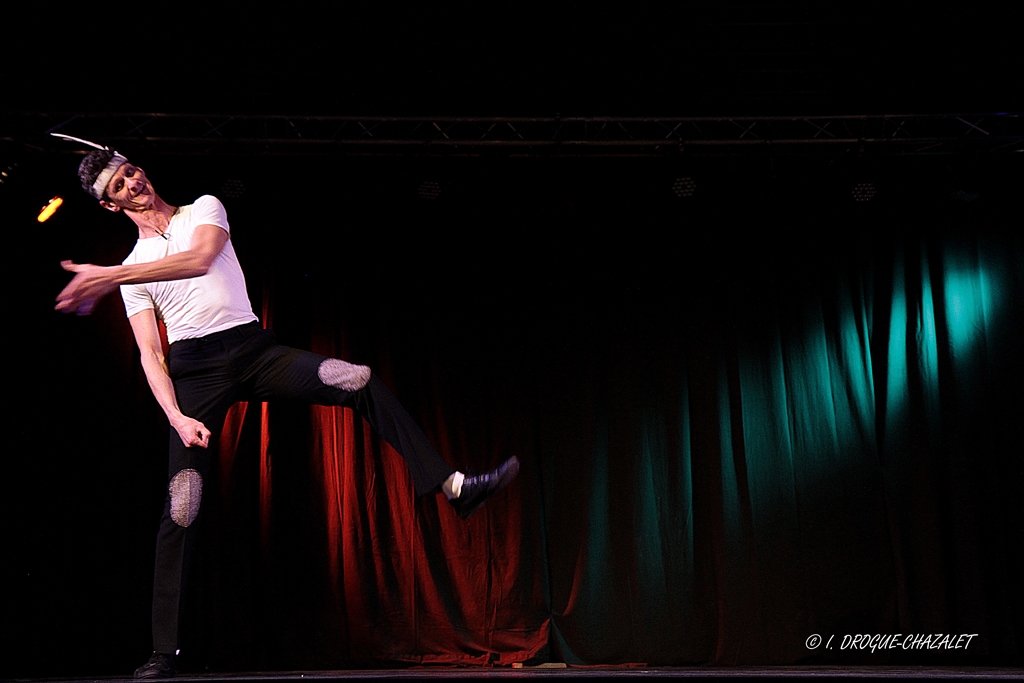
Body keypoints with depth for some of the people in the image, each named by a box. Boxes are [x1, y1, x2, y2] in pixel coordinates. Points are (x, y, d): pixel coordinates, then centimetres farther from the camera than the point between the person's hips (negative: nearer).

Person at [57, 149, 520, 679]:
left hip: (254, 349, 0)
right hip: (194, 370, 0)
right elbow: (150, 356, 5)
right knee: (181, 509, -7)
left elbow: (199, 259, -15)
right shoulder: (132, 271, 14)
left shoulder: (204, 210, 10)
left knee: (361, 382, -22)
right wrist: (176, 417, -13)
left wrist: (110, 276, -24)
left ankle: (453, 486, -22)